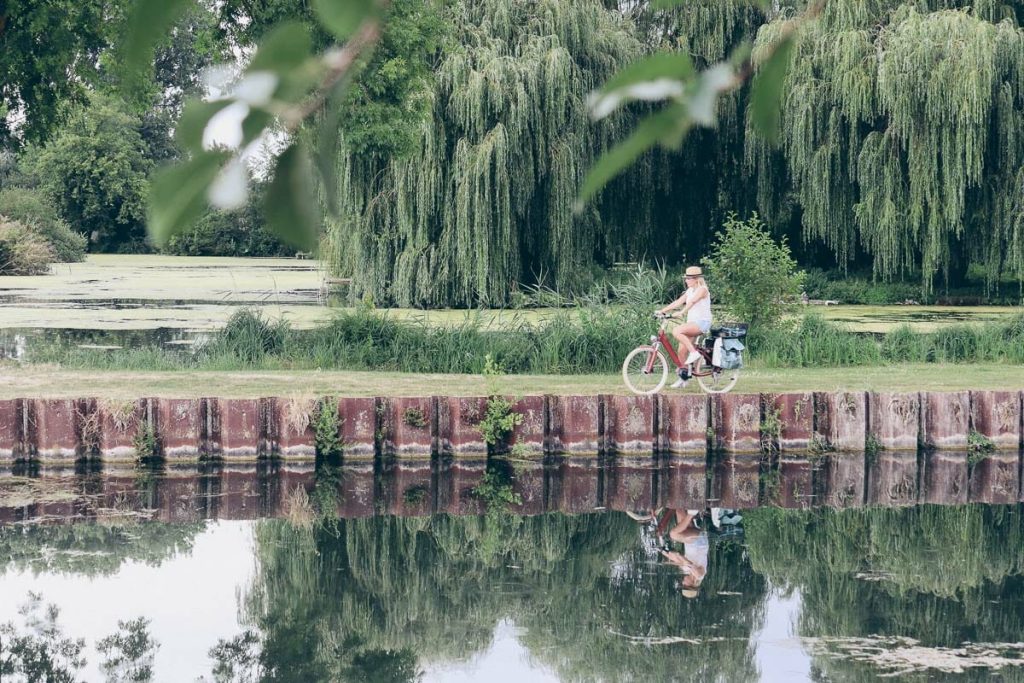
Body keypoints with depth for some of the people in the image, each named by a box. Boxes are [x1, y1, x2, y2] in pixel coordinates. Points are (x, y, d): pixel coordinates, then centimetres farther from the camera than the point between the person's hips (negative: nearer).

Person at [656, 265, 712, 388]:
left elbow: (692, 302, -26)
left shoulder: (702, 289, -10)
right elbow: (678, 302, 10)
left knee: (676, 331, -28)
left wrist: (681, 313, -39)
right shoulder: (690, 290, 16)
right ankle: (682, 378, 9)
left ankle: (694, 352, -20)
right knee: (682, 350, 2)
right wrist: (662, 311, 1)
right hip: (692, 322, 9)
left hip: (702, 322, -8)